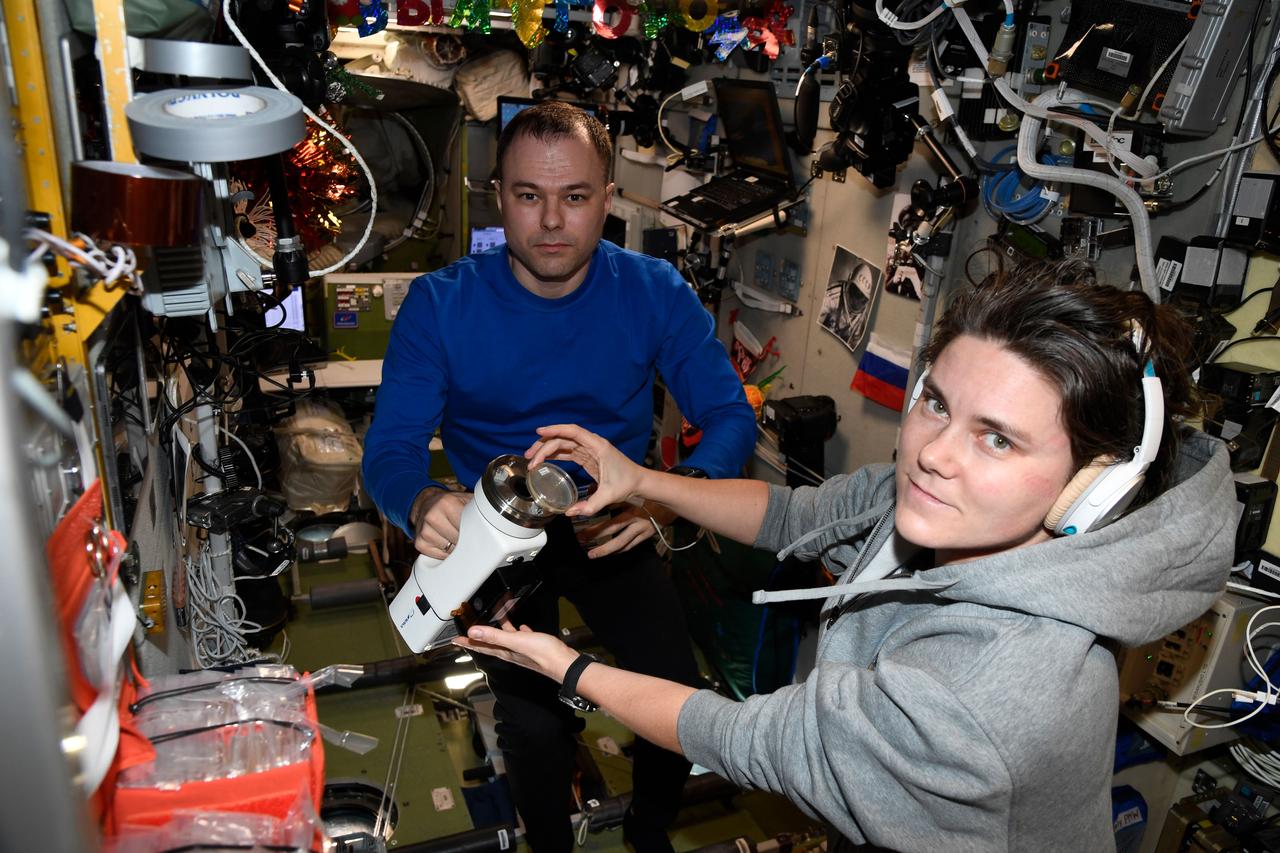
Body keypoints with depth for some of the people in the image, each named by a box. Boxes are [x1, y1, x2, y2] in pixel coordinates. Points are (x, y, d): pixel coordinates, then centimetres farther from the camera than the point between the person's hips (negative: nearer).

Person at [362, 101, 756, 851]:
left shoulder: (656, 292, -8)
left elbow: (730, 415, -10)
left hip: (616, 530, 2)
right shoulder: (440, 305, -11)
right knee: (535, 727, -20)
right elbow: (390, 447, -13)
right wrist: (423, 504, -38)